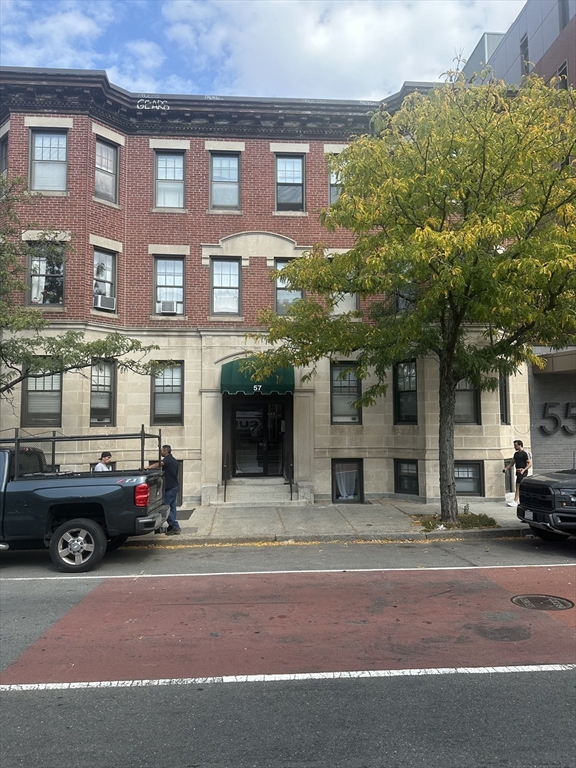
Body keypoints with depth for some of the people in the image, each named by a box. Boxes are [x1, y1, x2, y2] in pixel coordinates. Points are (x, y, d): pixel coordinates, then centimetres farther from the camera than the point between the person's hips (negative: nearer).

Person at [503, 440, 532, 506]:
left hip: (523, 473, -8)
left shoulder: (525, 453, -10)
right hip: (518, 472, 8)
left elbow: (530, 463, -13)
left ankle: (515, 502, -10)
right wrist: (506, 468, 7)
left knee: (518, 487, -10)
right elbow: (512, 463, 20)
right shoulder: (516, 454, 14)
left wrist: (524, 469, -27)